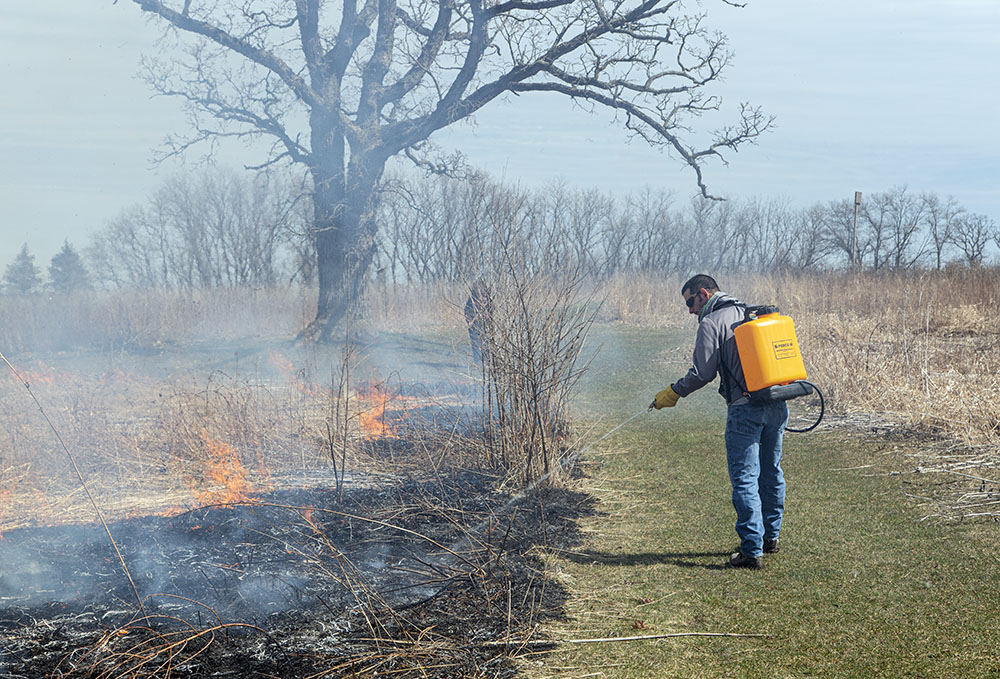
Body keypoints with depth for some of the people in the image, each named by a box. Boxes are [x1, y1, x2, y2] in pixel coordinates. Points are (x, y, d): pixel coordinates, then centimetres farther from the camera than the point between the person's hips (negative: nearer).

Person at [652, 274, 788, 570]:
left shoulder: (711, 323, -5)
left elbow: (703, 372, -10)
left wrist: (673, 393, 2)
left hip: (746, 409, -7)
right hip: (777, 406, 8)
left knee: (745, 479, -4)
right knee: (771, 472, 18)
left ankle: (752, 550, -6)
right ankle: (771, 536, 30)